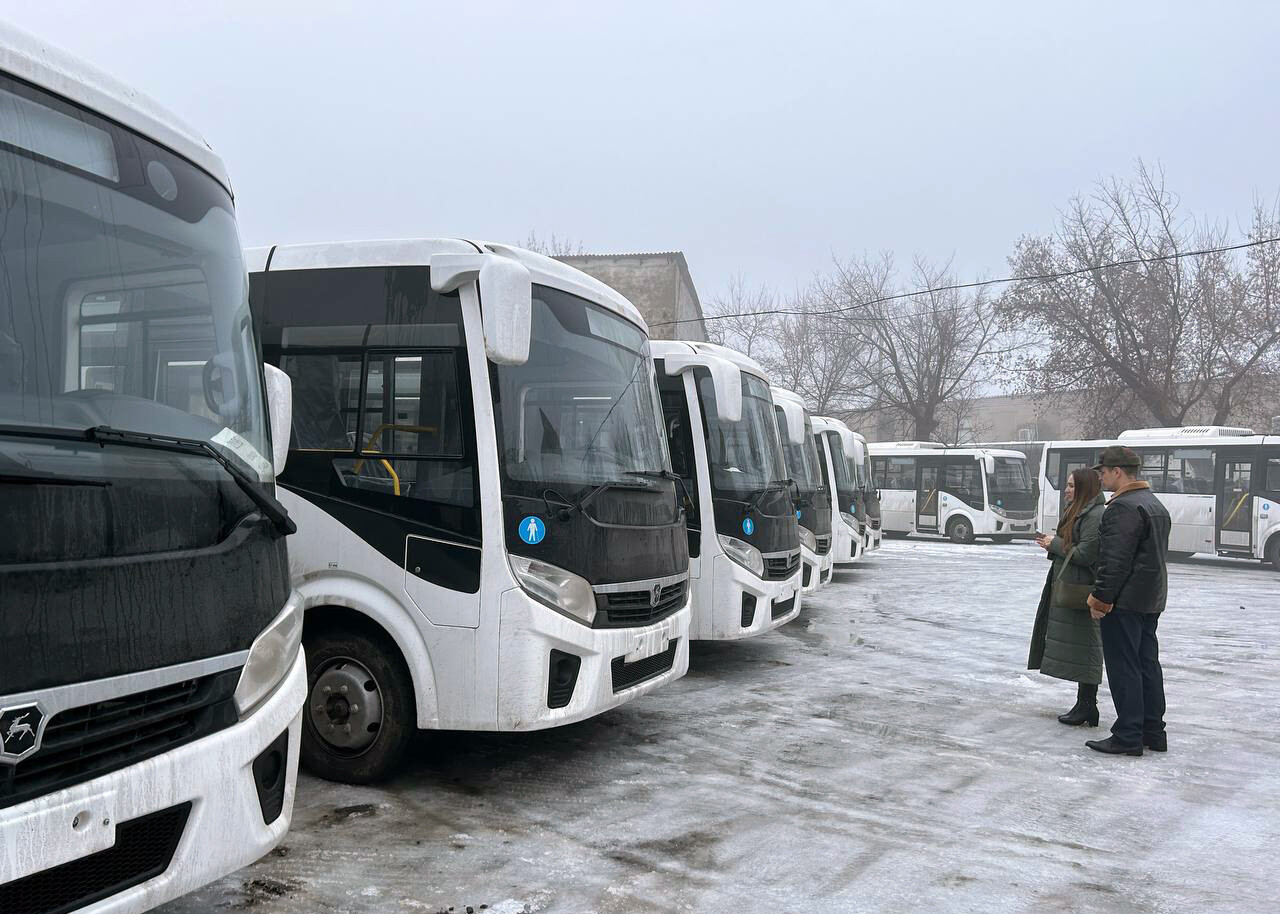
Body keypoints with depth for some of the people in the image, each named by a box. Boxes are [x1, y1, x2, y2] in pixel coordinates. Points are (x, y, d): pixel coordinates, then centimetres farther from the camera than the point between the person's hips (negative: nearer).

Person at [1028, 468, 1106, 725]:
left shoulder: (1094, 515, -15)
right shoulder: (1078, 512, 17)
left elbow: (1085, 554, -20)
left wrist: (1055, 544, -9)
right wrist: (1053, 545, 4)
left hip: (1081, 592, -10)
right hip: (1068, 587, 10)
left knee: (1083, 648, -4)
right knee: (1076, 647, 12)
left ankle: (1087, 706, 3)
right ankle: (1085, 705, 19)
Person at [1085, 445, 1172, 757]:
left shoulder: (1123, 507, -17)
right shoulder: (1155, 504, 17)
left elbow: (1116, 561, -22)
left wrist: (1100, 599, -16)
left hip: (1125, 601, -10)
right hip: (1151, 600, 10)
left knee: (1124, 668, -4)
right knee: (1147, 664, 15)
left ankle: (1128, 737, -1)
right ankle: (1153, 731, 22)